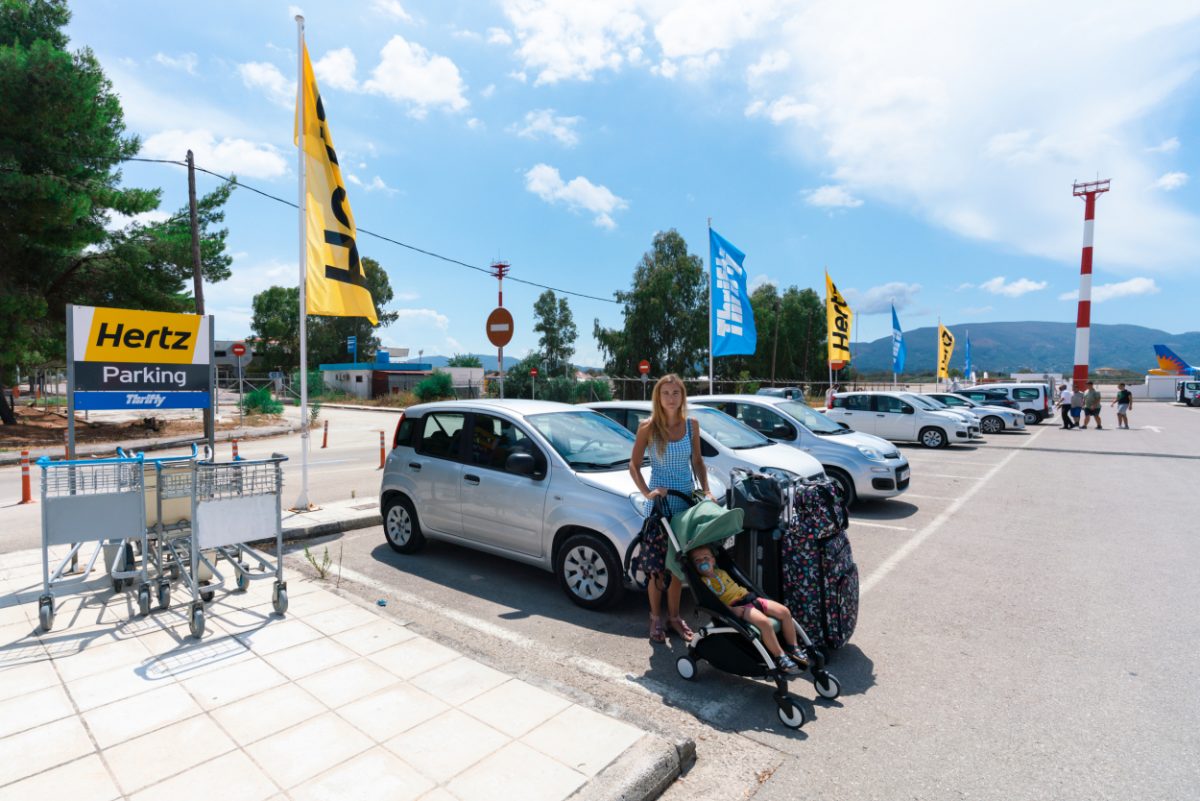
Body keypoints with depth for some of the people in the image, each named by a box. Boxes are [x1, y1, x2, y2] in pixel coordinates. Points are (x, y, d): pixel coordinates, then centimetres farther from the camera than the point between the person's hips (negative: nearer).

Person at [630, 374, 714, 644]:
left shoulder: (691, 425, 2)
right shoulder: (648, 427, -7)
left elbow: (697, 461, 10)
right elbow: (634, 465, -5)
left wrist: (706, 490, -2)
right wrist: (647, 492, -18)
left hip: (686, 502, 3)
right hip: (658, 503, -3)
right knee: (656, 566, 2)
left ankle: (674, 615, 28)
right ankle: (656, 618, 20)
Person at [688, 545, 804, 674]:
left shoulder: (721, 572, 20)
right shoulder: (703, 581, -5)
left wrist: (749, 594, 17)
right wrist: (732, 609, -23)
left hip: (749, 597, 9)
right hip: (736, 606, -8)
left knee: (785, 611, -2)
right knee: (763, 621, -34)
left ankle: (793, 648, 13)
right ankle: (780, 656, -19)